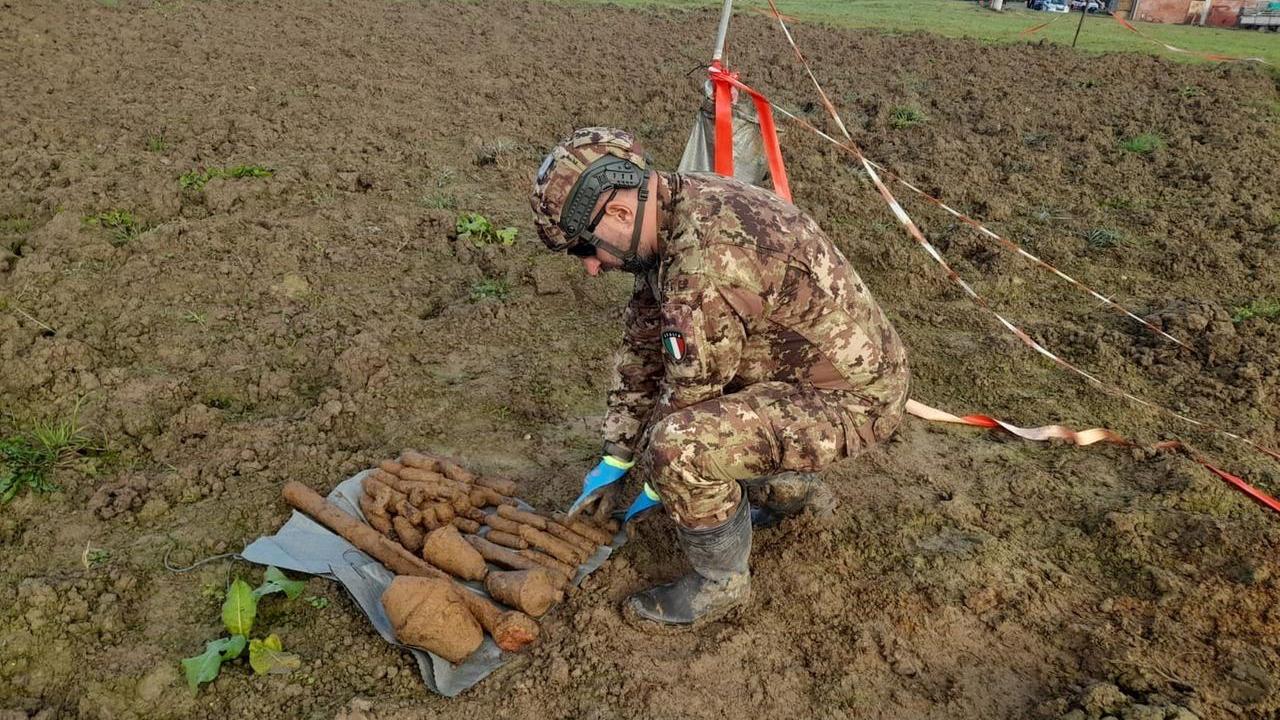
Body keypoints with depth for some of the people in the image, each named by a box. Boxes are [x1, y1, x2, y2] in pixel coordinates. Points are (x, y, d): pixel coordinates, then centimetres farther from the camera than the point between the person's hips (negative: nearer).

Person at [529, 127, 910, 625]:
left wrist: (659, 485, -2)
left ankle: (720, 582, 0)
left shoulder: (707, 260, -32)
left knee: (680, 446, -27)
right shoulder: (674, 213, -1)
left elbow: (692, 391, -21)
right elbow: (642, 345, 7)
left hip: (853, 397, -10)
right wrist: (614, 460, 12)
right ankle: (792, 491, 28)